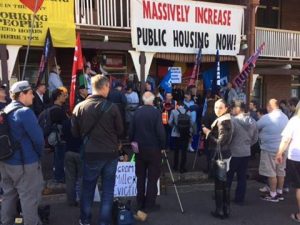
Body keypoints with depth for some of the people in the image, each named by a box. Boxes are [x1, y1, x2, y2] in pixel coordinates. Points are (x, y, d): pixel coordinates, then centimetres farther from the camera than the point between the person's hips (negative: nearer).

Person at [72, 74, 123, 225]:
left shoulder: (80, 107, -9)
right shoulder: (112, 107, -13)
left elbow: (75, 133, 1)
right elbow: (120, 130, -1)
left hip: (91, 153, 1)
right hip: (111, 153, -1)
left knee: (88, 188, 18)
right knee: (108, 189, 13)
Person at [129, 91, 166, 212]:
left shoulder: (137, 112, 0)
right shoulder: (156, 112, -12)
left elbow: (131, 130, 2)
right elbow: (160, 131, -15)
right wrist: (163, 146, -3)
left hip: (139, 148, 4)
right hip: (153, 149, -4)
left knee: (140, 177, 14)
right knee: (152, 177, 5)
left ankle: (140, 203, 22)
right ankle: (149, 204, 9)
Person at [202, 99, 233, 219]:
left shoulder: (223, 122, -19)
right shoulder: (224, 120, 13)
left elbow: (220, 142, -24)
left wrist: (208, 133, -14)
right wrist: (209, 132, 5)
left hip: (220, 156, -10)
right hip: (224, 155, 10)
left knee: (219, 184, 0)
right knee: (224, 183, 16)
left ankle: (220, 211, 10)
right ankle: (226, 209, 27)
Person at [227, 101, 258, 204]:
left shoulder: (233, 120, -19)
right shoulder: (252, 121, 3)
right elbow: (255, 138, 10)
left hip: (233, 153, -6)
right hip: (246, 153, 6)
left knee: (228, 176, 8)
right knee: (242, 177, 12)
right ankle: (240, 198, 20)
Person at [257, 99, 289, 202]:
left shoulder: (266, 118, -16)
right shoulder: (285, 117, 7)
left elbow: (256, 127, -3)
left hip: (270, 148, -7)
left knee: (271, 172, 2)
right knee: (281, 171, 14)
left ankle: (273, 195, 9)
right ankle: (279, 192, 25)